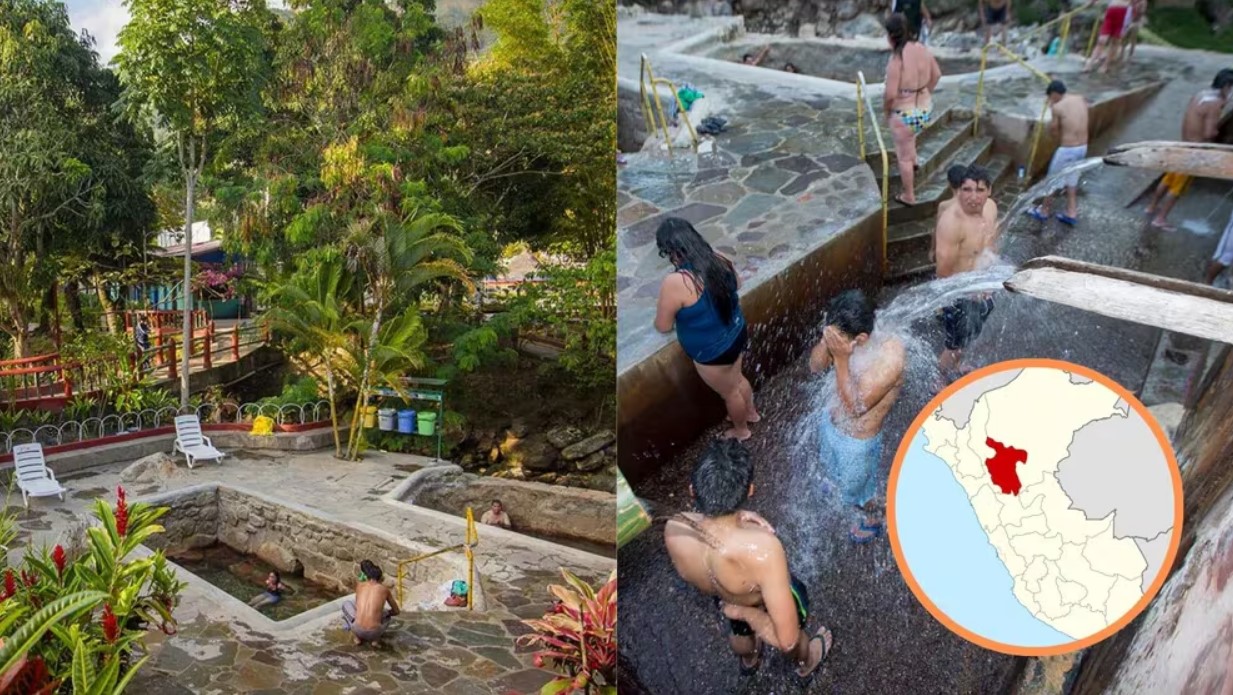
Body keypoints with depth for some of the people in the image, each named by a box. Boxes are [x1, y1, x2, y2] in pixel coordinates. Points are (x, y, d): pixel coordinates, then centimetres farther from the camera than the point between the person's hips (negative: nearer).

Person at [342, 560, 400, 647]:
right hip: (375, 632, 0)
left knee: (346, 605, 30)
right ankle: (375, 639, 12)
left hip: (358, 629, 0)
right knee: (387, 616, 37)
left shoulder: (359, 585, 13)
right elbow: (396, 611, 26)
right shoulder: (385, 589, 12)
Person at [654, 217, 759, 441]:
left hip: (712, 353, -6)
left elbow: (663, 326, -20)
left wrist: (669, 305, 0)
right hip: (737, 334, 7)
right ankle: (751, 413, 61)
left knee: (729, 392, 23)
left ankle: (741, 430, 50)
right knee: (737, 379, 34)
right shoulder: (720, 261, -12)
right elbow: (736, 284, 11)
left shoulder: (676, 283, -33)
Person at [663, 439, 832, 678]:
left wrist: (738, 522, -17)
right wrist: (747, 613, -26)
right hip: (774, 604, -3)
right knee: (793, 636, 35)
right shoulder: (762, 548, -48)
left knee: (740, 631, 39)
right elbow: (786, 638, -42)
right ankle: (805, 663, 67)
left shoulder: (674, 529, -34)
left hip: (724, 601, 3)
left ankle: (748, 661, 71)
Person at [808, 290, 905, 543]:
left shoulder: (889, 357, -39)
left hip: (858, 441, -6)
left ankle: (872, 519, 55)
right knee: (832, 467, 37)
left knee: (857, 490, 24)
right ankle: (841, 486, 71)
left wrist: (841, 358, -40)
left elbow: (856, 406, -35)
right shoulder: (844, 340, -21)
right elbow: (815, 366, -9)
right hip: (832, 423, 6)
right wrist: (826, 339, -29)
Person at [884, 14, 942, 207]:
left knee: (904, 156, 12)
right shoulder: (922, 49, -5)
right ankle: (913, 161, 54)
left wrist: (886, 108, -7)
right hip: (926, 108, 7)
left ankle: (909, 196, 25)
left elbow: (891, 94, -26)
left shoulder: (896, 60, -26)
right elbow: (937, 74, 9)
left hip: (904, 114, -7)